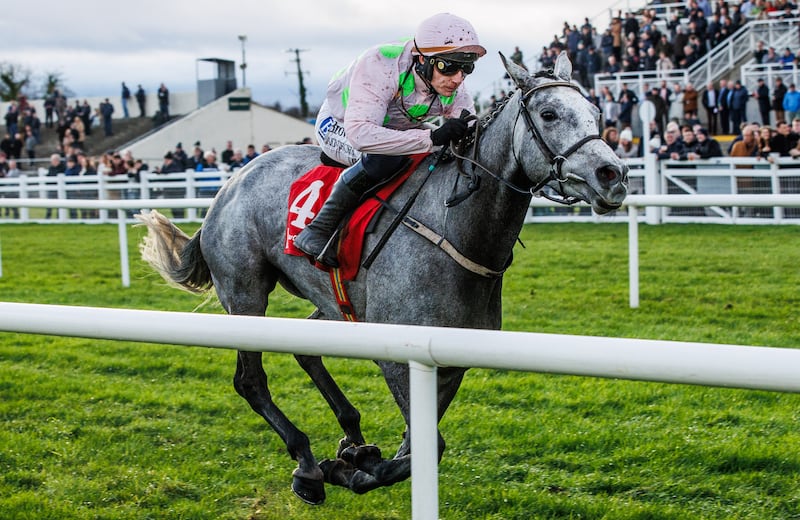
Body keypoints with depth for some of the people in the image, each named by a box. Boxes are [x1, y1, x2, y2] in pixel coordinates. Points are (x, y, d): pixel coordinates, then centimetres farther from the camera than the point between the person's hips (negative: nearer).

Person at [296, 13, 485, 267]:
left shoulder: (454, 90, -20)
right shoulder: (379, 65, -39)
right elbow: (360, 133, -51)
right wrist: (432, 138, -56)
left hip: (396, 127, 7)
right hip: (339, 125, -7)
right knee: (388, 156, -37)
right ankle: (317, 229, -27)